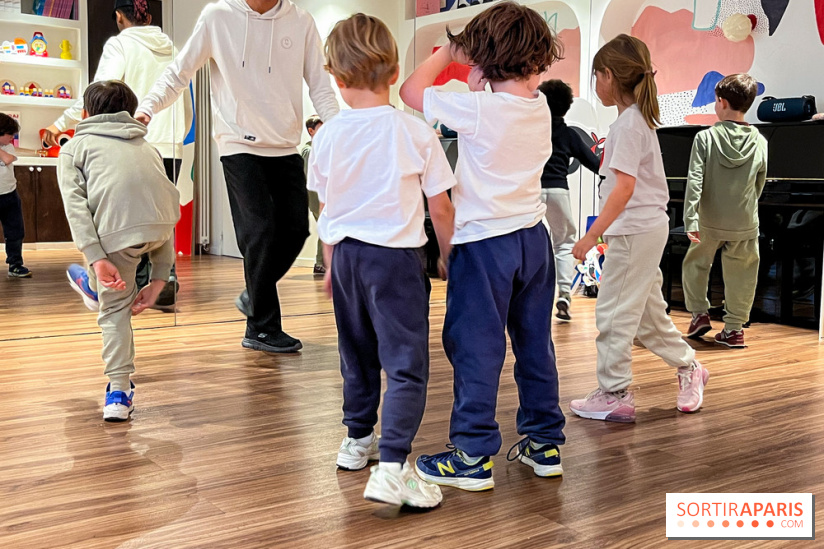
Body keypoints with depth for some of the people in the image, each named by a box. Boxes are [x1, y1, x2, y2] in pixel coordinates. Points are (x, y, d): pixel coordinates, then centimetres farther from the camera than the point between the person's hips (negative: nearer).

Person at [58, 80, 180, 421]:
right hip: (161, 225, 3)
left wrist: (97, 259, -5)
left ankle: (119, 392, 13)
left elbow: (75, 206, 3)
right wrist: (159, 280, 24)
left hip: (118, 229, -3)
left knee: (115, 307, 15)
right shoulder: (146, 147, 35)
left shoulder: (74, 147, 24)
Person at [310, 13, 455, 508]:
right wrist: (450, 256, 11)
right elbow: (441, 208, -5)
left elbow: (326, 209, 9)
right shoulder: (416, 133, -10)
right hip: (397, 254, -5)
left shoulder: (329, 136, -1)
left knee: (359, 353, 21)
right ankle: (391, 467, -12)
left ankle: (358, 439, 37)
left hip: (347, 253, 5)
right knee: (406, 364, -3)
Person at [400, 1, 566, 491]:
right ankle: (544, 442, 25)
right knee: (535, 343, 14)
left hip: (484, 241, -7)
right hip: (533, 237, 7)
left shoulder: (479, 109, -16)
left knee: (477, 347, 0)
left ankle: (474, 455, 7)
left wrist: (446, 53, 7)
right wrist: (481, 82, 15)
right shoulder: (539, 107, 4)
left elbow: (412, 90, -5)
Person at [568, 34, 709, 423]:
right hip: (648, 227, 10)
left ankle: (614, 394, 5)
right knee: (647, 311, 18)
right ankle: (688, 367, 30)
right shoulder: (641, 118, 13)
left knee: (613, 312, -3)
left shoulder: (627, 123, -16)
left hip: (635, 229, -10)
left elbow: (625, 187, -24)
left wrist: (592, 235, -25)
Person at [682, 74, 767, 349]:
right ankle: (734, 328, 15)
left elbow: (695, 181, -15)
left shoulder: (705, 138, -10)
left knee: (695, 264, 21)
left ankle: (699, 313, 20)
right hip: (746, 224, 2)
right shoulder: (760, 142, -2)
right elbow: (759, 185, 8)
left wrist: (691, 219, -17)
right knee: (740, 276, 11)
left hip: (710, 223, -1)